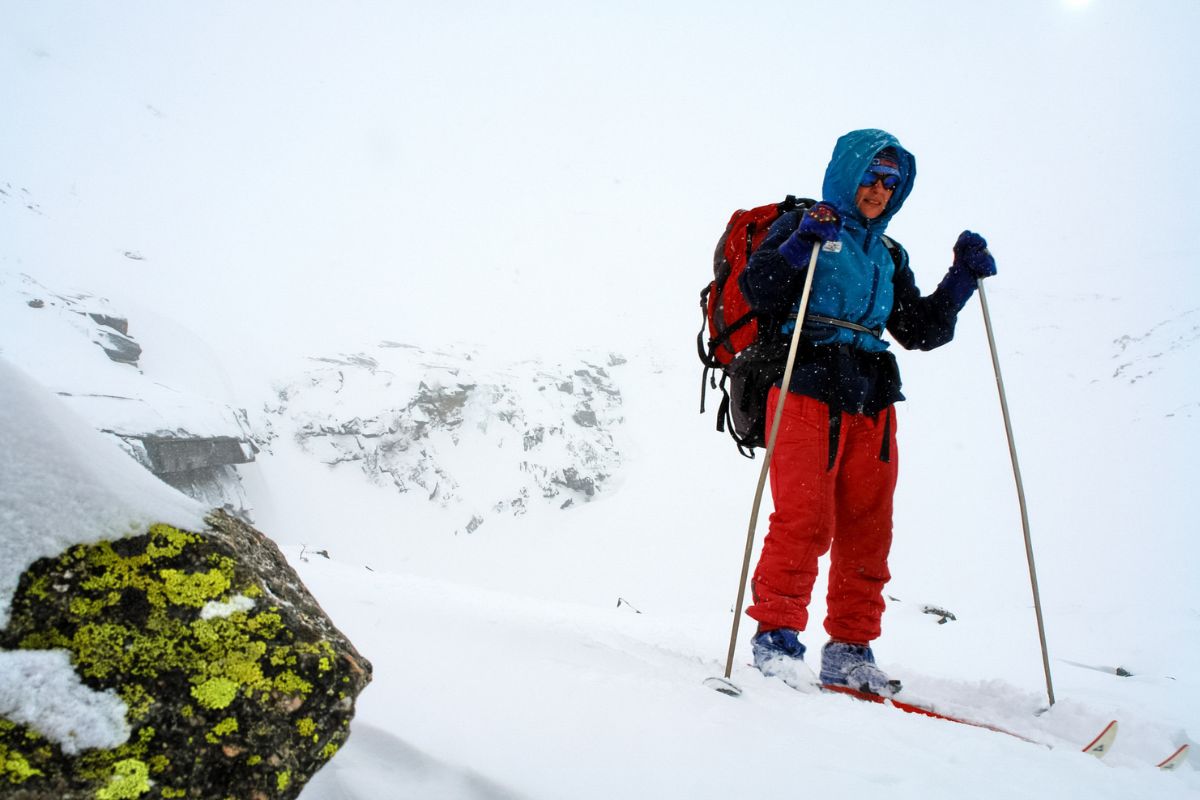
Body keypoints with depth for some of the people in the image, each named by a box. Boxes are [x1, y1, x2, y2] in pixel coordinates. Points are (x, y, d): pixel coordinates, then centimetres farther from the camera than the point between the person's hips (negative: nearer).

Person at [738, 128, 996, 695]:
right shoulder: (803, 226, 7)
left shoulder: (888, 256, 25)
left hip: (870, 402, 6)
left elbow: (921, 330, 23)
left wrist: (963, 278, 14)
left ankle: (849, 651, 12)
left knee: (867, 529, 3)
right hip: (805, 388, -6)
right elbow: (756, 291, -7)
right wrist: (801, 243, -18)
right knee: (805, 520, -15)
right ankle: (775, 636, -4)